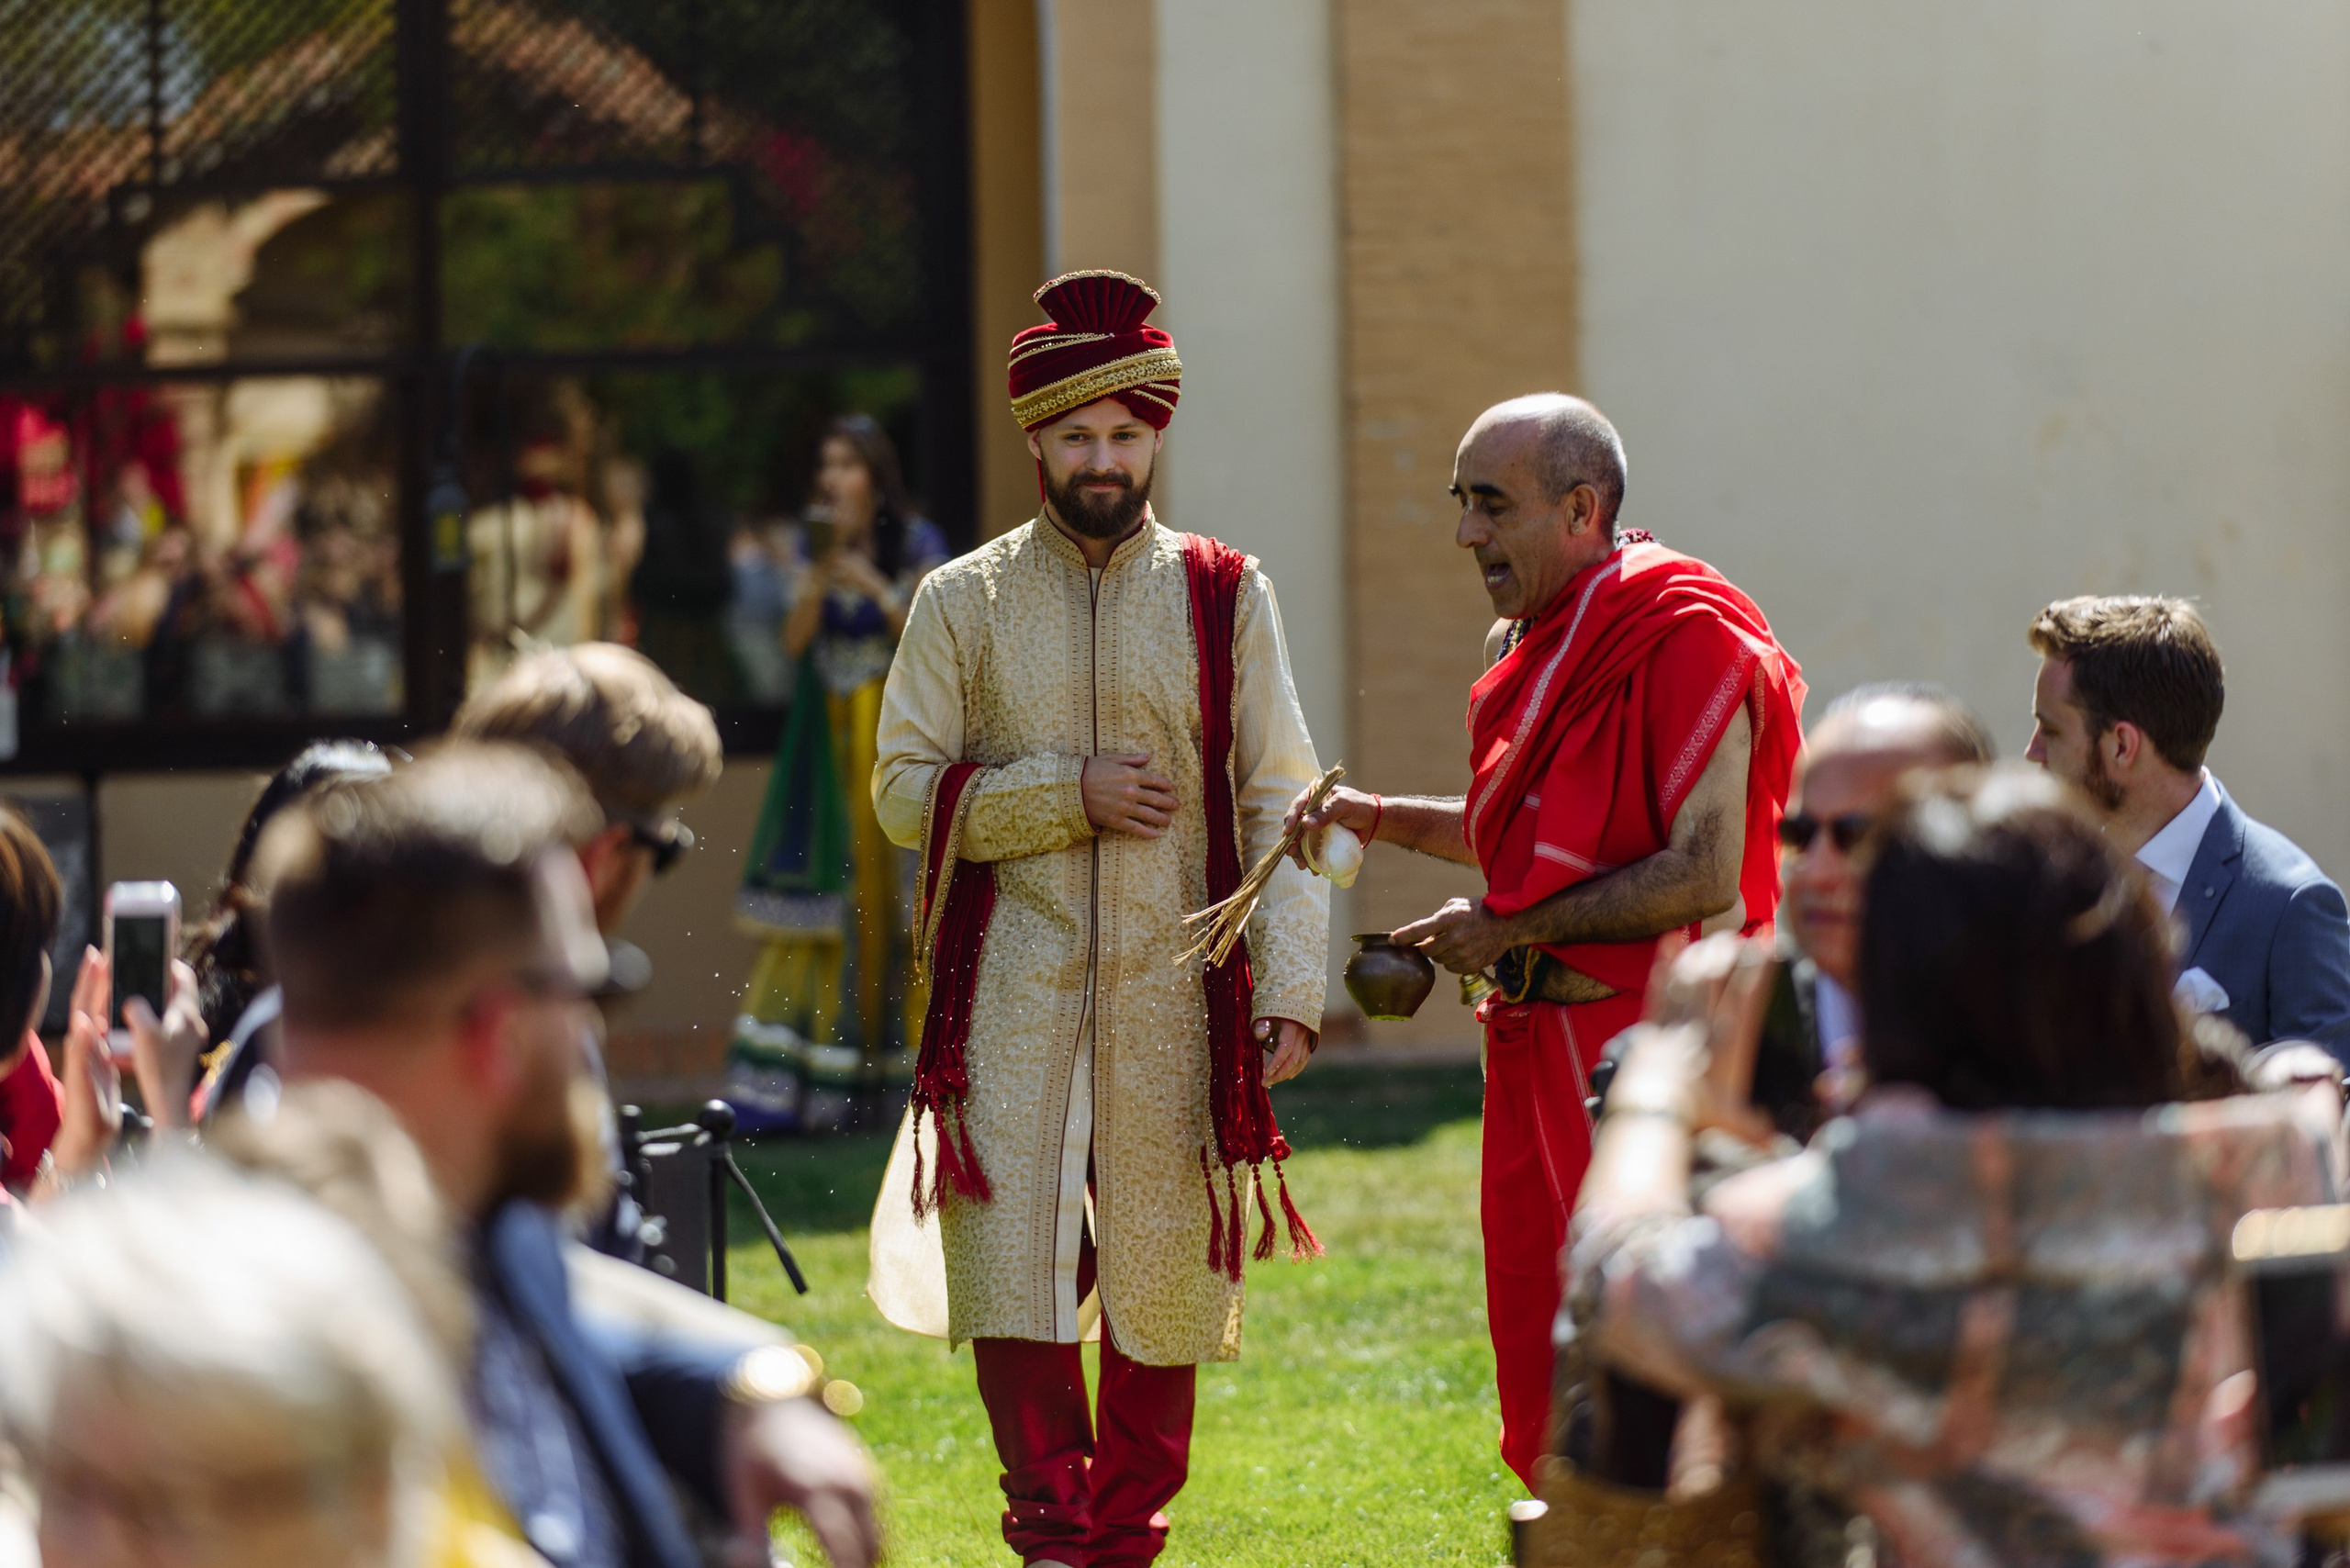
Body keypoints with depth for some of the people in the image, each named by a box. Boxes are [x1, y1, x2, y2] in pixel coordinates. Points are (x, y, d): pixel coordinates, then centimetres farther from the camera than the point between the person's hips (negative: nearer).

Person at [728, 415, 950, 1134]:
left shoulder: (917, 546, 1)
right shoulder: (815, 548, 12)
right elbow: (795, 639, 0)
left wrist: (872, 584, -15)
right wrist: (823, 569, -13)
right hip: (828, 743, 3)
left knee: (900, 897, -8)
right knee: (825, 904, -3)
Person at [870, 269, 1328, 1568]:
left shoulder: (1224, 598, 5)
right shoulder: (962, 603, 5)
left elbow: (1280, 805, 2)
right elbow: (904, 788, 1)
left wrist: (1290, 988, -9)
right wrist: (1071, 794, -12)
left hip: (1173, 991, 0)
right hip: (1012, 987, 0)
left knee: (1163, 1276, 5)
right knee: (1011, 1270, -6)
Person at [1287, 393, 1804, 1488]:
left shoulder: (1685, 636, -15)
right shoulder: (1523, 648, 13)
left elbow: (1702, 875, -20)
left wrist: (1508, 930, -15)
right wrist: (1377, 819, 11)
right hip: (1535, 1047, 9)